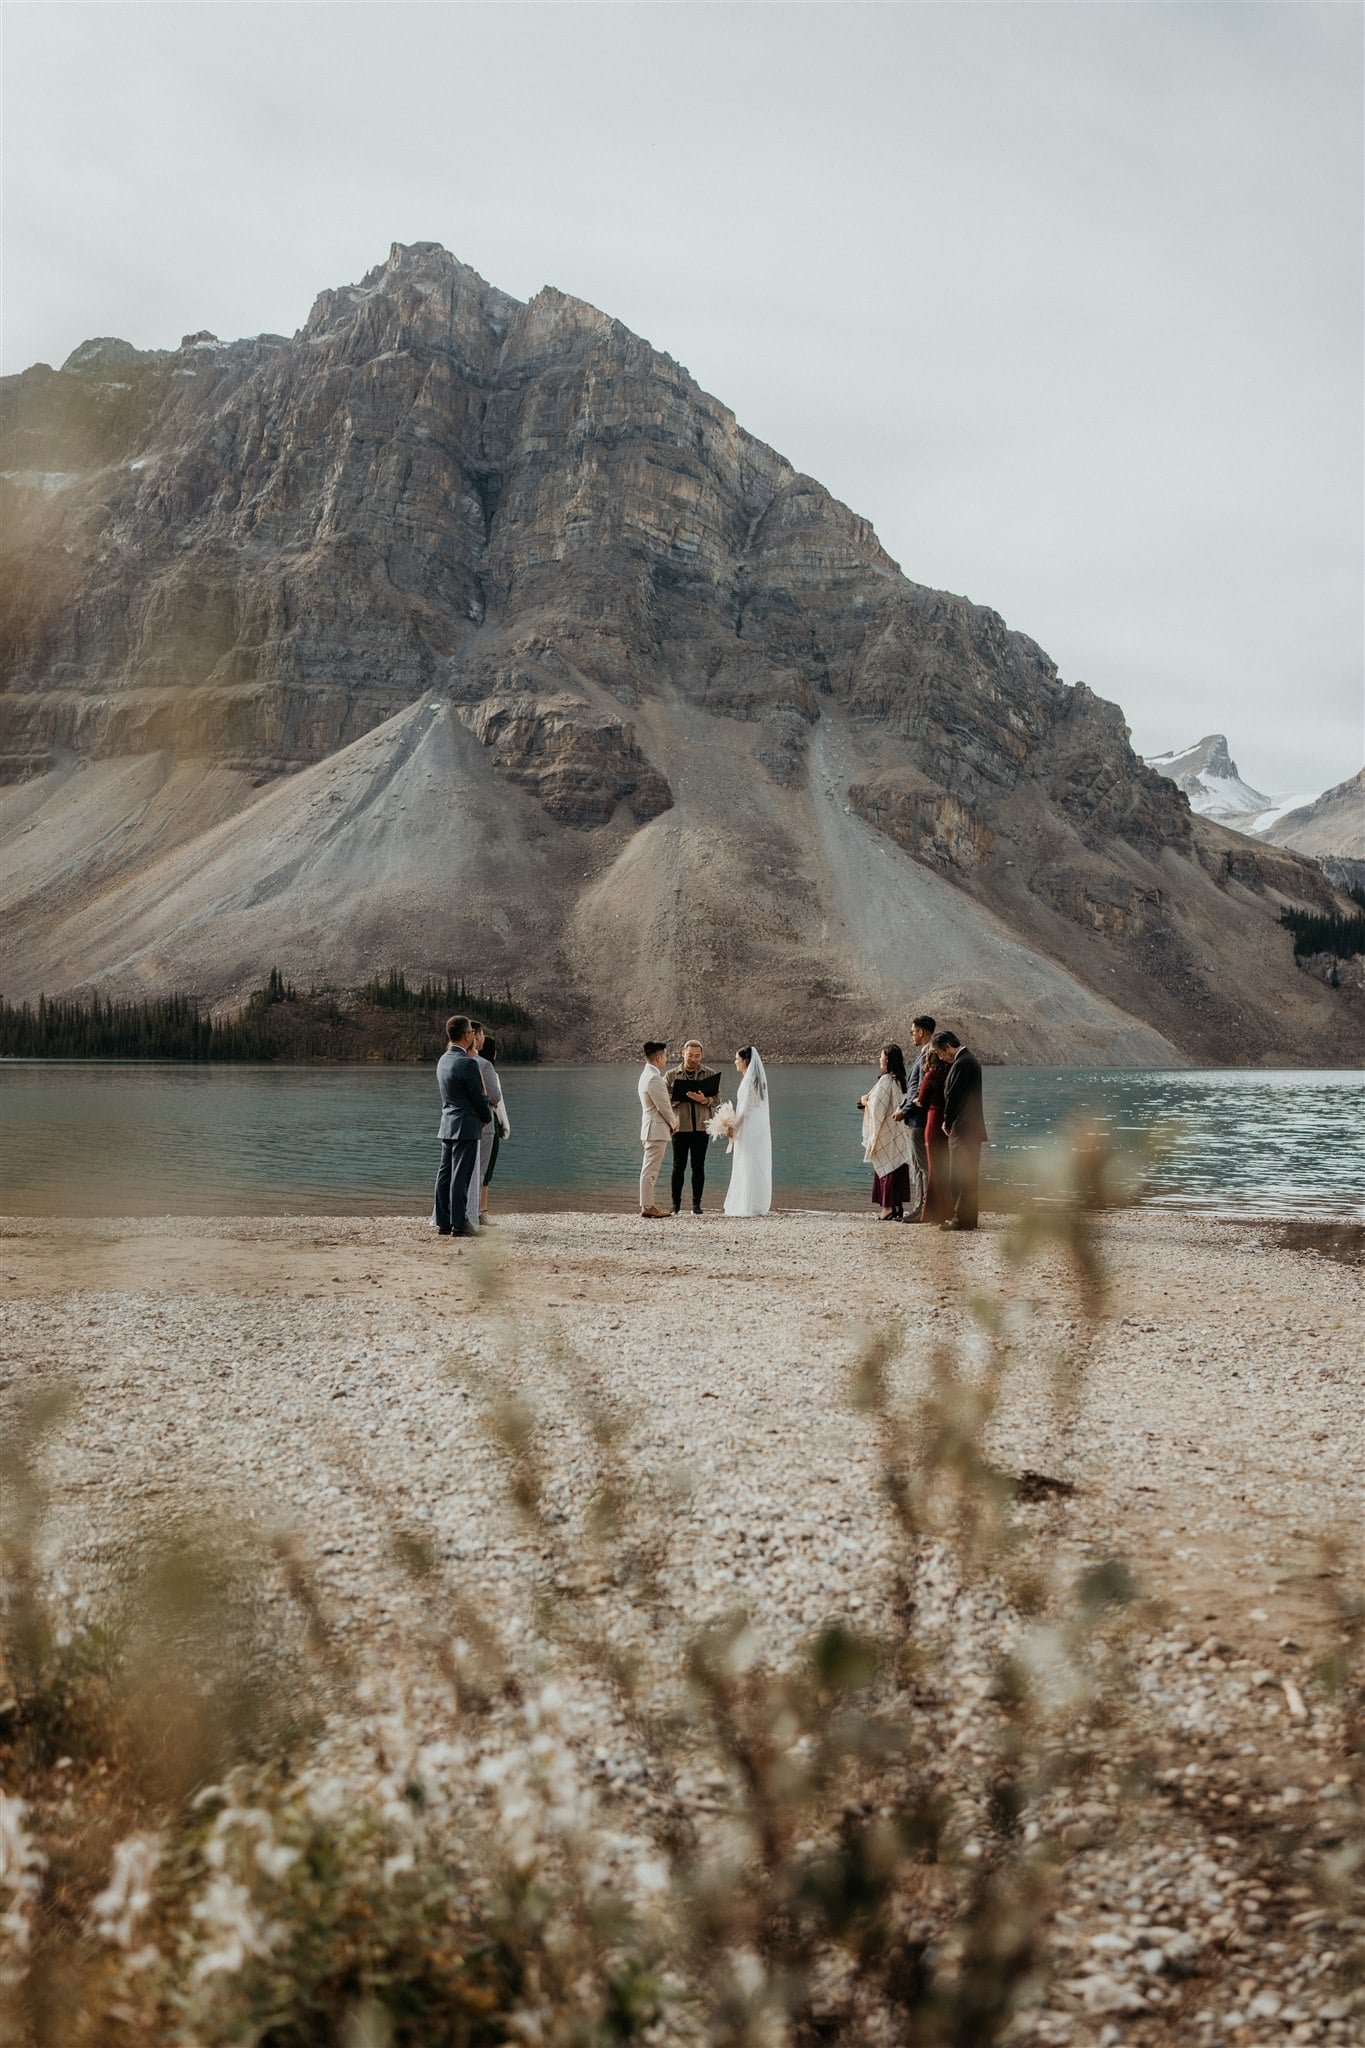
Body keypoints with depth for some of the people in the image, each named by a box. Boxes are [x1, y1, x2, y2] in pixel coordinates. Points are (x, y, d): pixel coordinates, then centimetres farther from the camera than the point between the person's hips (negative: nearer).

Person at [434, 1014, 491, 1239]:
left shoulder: (443, 1060, 9)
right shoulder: (468, 1063, -18)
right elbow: (479, 1097, -13)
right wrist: (487, 1117, 5)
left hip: (447, 1125, 8)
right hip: (466, 1126, -8)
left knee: (445, 1175, 10)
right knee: (461, 1176, -5)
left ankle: (443, 1222, 14)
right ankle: (459, 1224, -3)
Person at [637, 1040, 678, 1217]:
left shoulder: (647, 1075, 15)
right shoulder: (654, 1078, -19)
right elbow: (664, 1106, -17)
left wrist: (672, 1121, 13)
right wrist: (674, 1123, -1)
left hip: (650, 1129, 11)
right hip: (656, 1130, -11)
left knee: (650, 1170, 13)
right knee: (650, 1170, -8)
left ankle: (646, 1204, 17)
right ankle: (647, 1207, -6)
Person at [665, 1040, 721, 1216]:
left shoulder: (710, 1074, 8)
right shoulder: (672, 1075, 7)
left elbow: (717, 1099, 4)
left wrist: (705, 1100, -17)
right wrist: (681, 1097, -15)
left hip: (701, 1127, 1)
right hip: (680, 1127, -1)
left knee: (698, 1167, 3)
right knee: (679, 1166, 0)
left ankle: (696, 1204, 8)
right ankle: (676, 1204, 7)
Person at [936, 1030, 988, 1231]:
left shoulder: (961, 1064, -17)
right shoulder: (972, 1060, 16)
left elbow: (953, 1096, -17)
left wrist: (947, 1123, -5)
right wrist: (950, 1122, 17)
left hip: (962, 1129, -10)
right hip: (974, 1128, 10)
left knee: (960, 1175, -6)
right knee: (970, 1175, 14)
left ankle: (963, 1218, -4)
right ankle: (969, 1216, 19)